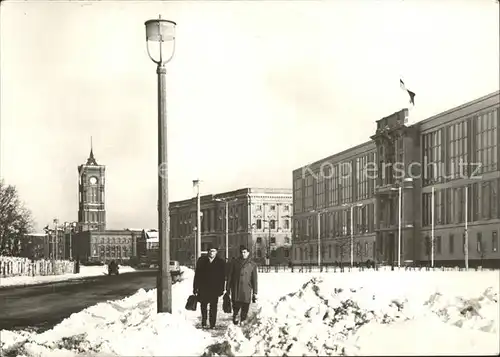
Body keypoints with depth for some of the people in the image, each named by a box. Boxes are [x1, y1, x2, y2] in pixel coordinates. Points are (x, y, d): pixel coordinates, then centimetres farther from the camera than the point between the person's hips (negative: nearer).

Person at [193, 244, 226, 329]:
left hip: (215, 289, -1)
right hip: (203, 288, 1)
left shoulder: (221, 262, 4)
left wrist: (221, 289, -1)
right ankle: (203, 322, 22)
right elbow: (197, 275, 5)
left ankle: (212, 324, 5)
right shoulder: (201, 260, 5)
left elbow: (223, 277, 4)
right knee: (203, 305, 8)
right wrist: (195, 287, 0)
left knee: (213, 306, 0)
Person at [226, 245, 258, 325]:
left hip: (247, 290, 0)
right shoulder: (235, 262, 10)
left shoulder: (252, 264, 10)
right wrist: (228, 288, 5)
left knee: (245, 309, 0)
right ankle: (235, 318, 15)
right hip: (235, 288, 0)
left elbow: (254, 279, 10)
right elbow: (229, 276, 10)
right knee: (236, 306, -8)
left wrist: (255, 292, 7)